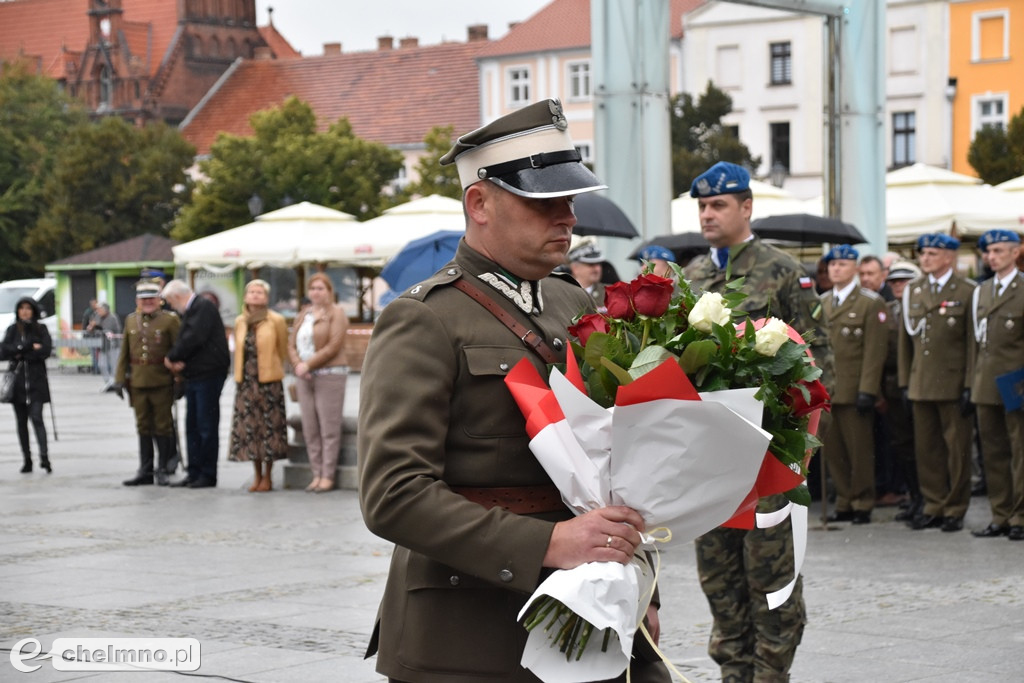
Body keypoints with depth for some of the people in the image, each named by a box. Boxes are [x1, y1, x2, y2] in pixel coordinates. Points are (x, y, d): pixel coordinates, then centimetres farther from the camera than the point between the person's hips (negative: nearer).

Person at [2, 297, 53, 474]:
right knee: (21, 421, 5)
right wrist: (29, 347, -12)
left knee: (36, 418, -15)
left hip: (36, 381, -3)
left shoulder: (41, 329, 4)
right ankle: (27, 460, 10)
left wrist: (19, 352, -9)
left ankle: (44, 457, -24)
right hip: (17, 380, 3)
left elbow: (46, 351, -9)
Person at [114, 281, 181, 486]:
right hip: (138, 384, 4)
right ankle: (145, 471, 15)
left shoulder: (170, 320, -2)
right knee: (144, 427, 9)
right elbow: (124, 352, 13)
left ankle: (163, 469, 11)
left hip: (162, 384, -4)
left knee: (163, 427, 2)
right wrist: (119, 378, 8)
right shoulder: (131, 321, 12)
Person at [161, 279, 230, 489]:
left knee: (206, 426, -5)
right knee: (192, 426, 11)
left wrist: (172, 357, -10)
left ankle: (208, 475, 0)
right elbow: (184, 340, 17)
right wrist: (178, 360, -4)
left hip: (208, 375, -10)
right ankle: (194, 473, 16)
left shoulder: (203, 308, -11)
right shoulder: (189, 312, 19)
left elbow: (194, 338, -21)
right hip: (194, 376, 10)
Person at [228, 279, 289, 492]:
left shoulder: (276, 321, -1)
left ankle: (267, 477, 6)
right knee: (248, 426, 4)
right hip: (246, 380, 4)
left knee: (269, 426, -2)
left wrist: (273, 369, 7)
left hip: (268, 380, -4)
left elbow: (282, 351, 4)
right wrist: (241, 373, 13)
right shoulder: (240, 322, 12)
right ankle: (257, 475, 15)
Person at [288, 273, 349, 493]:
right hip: (304, 377, 6)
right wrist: (297, 364, -6)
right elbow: (291, 344, 13)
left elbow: (333, 347, -12)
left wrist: (308, 364, -13)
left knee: (329, 428, -6)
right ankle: (317, 473, 9)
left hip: (329, 375, -6)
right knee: (309, 429, 4)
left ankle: (328, 475, -3)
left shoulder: (336, 313, -2)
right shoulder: (303, 314, 17)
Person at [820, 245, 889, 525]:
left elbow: (875, 351, -8)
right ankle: (845, 503, 15)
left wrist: (867, 390, -14)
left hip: (855, 392, -5)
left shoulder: (871, 303, -2)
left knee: (859, 450, 0)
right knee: (832, 449, 5)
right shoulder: (822, 303, 15)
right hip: (826, 390, 5)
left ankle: (863, 504, 10)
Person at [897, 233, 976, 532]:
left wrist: (970, 385, -9)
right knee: (926, 448, 7)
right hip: (921, 385, 4)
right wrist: (905, 382, 10)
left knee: (957, 449, 1)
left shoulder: (967, 292, -2)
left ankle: (955, 510, 9)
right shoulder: (912, 290, 11)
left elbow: (973, 341, -4)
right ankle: (933, 506, 15)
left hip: (953, 385, -4)